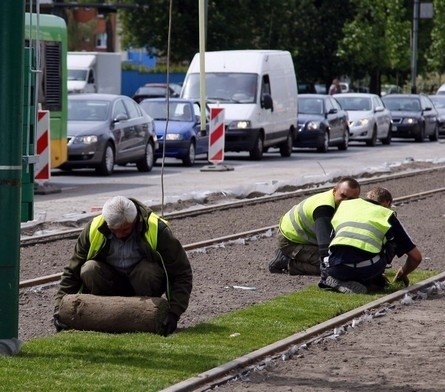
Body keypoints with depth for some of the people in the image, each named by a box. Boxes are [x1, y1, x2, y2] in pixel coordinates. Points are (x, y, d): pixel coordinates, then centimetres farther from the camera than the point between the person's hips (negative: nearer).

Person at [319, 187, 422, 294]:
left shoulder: (345, 205, 29)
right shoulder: (387, 214, 21)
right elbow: (416, 256, 22)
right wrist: (403, 274, 44)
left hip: (336, 269, 3)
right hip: (366, 271, -3)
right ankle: (365, 283, 11)